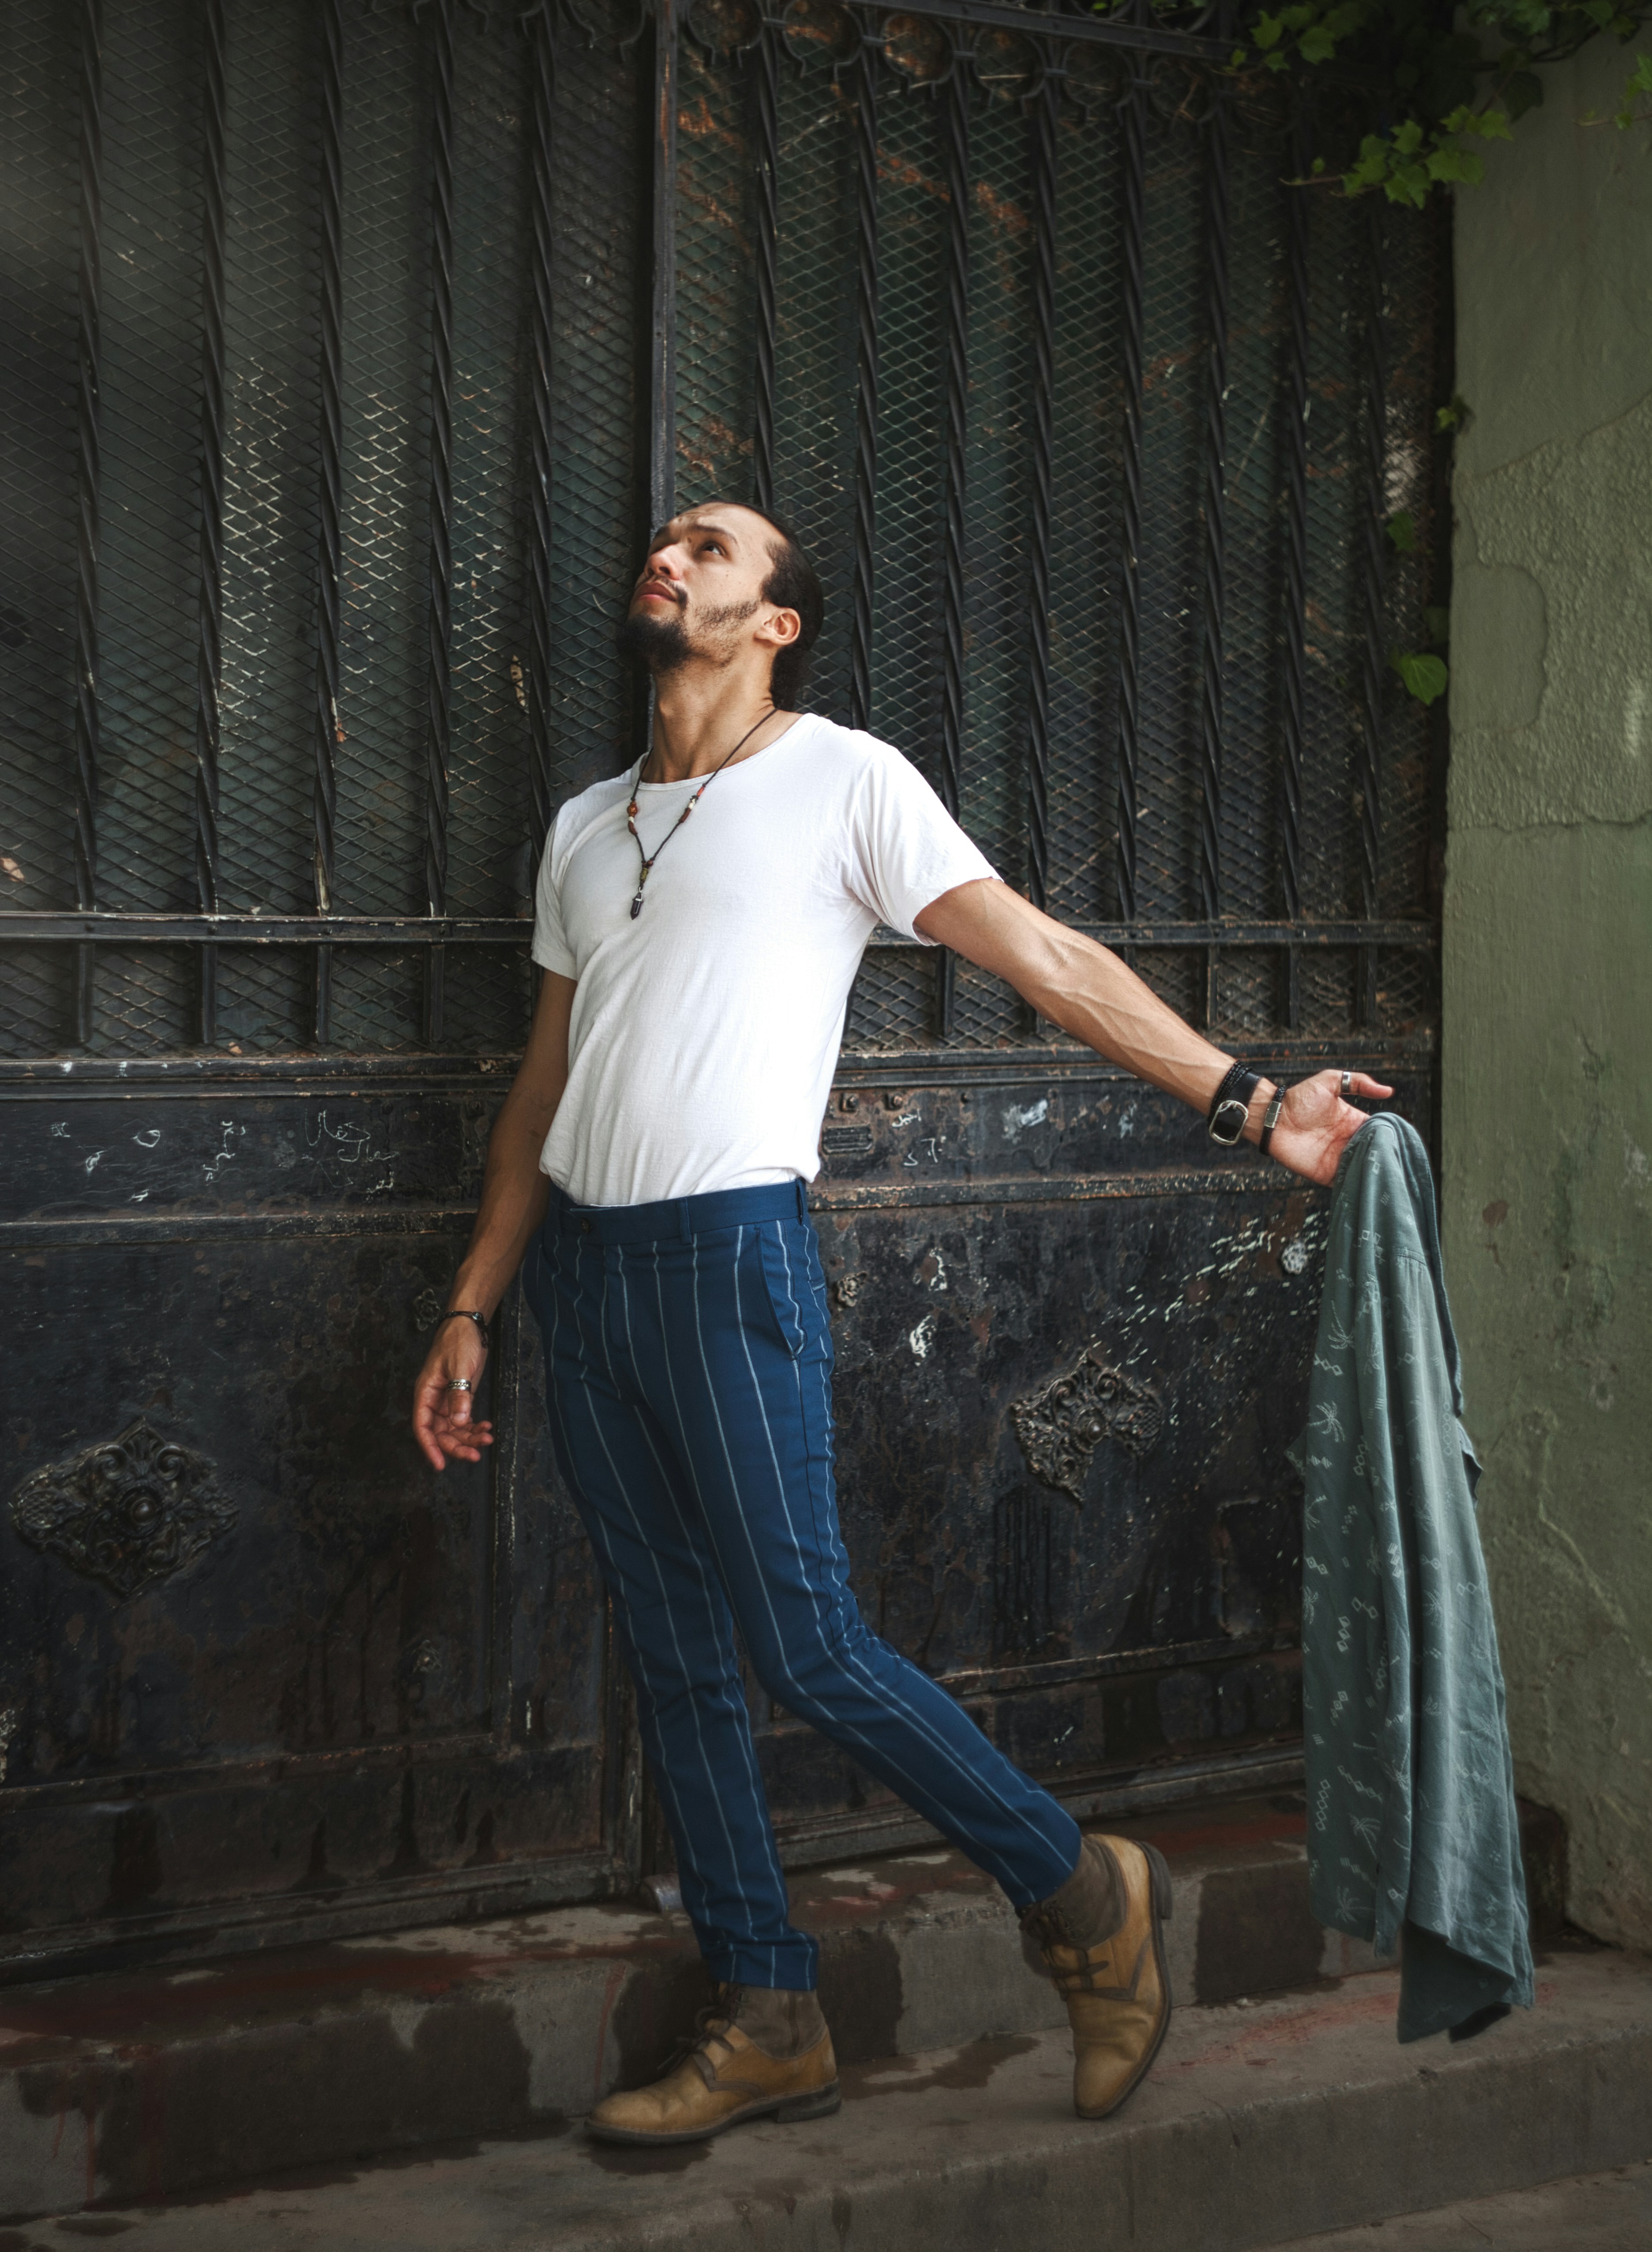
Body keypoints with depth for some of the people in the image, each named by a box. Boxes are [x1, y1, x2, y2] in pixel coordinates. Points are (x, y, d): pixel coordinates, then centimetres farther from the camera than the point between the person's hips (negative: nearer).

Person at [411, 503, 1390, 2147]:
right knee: (673, 1660, 8)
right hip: (581, 1268, 6)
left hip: (729, 1254, -6)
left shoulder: (845, 781, -1)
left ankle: (1087, 1897, 12)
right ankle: (767, 2025, 18)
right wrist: (471, 1309, 16)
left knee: (807, 1651, -8)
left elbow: (1043, 959, -5)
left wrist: (1247, 1102, -13)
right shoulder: (584, 827, 17)